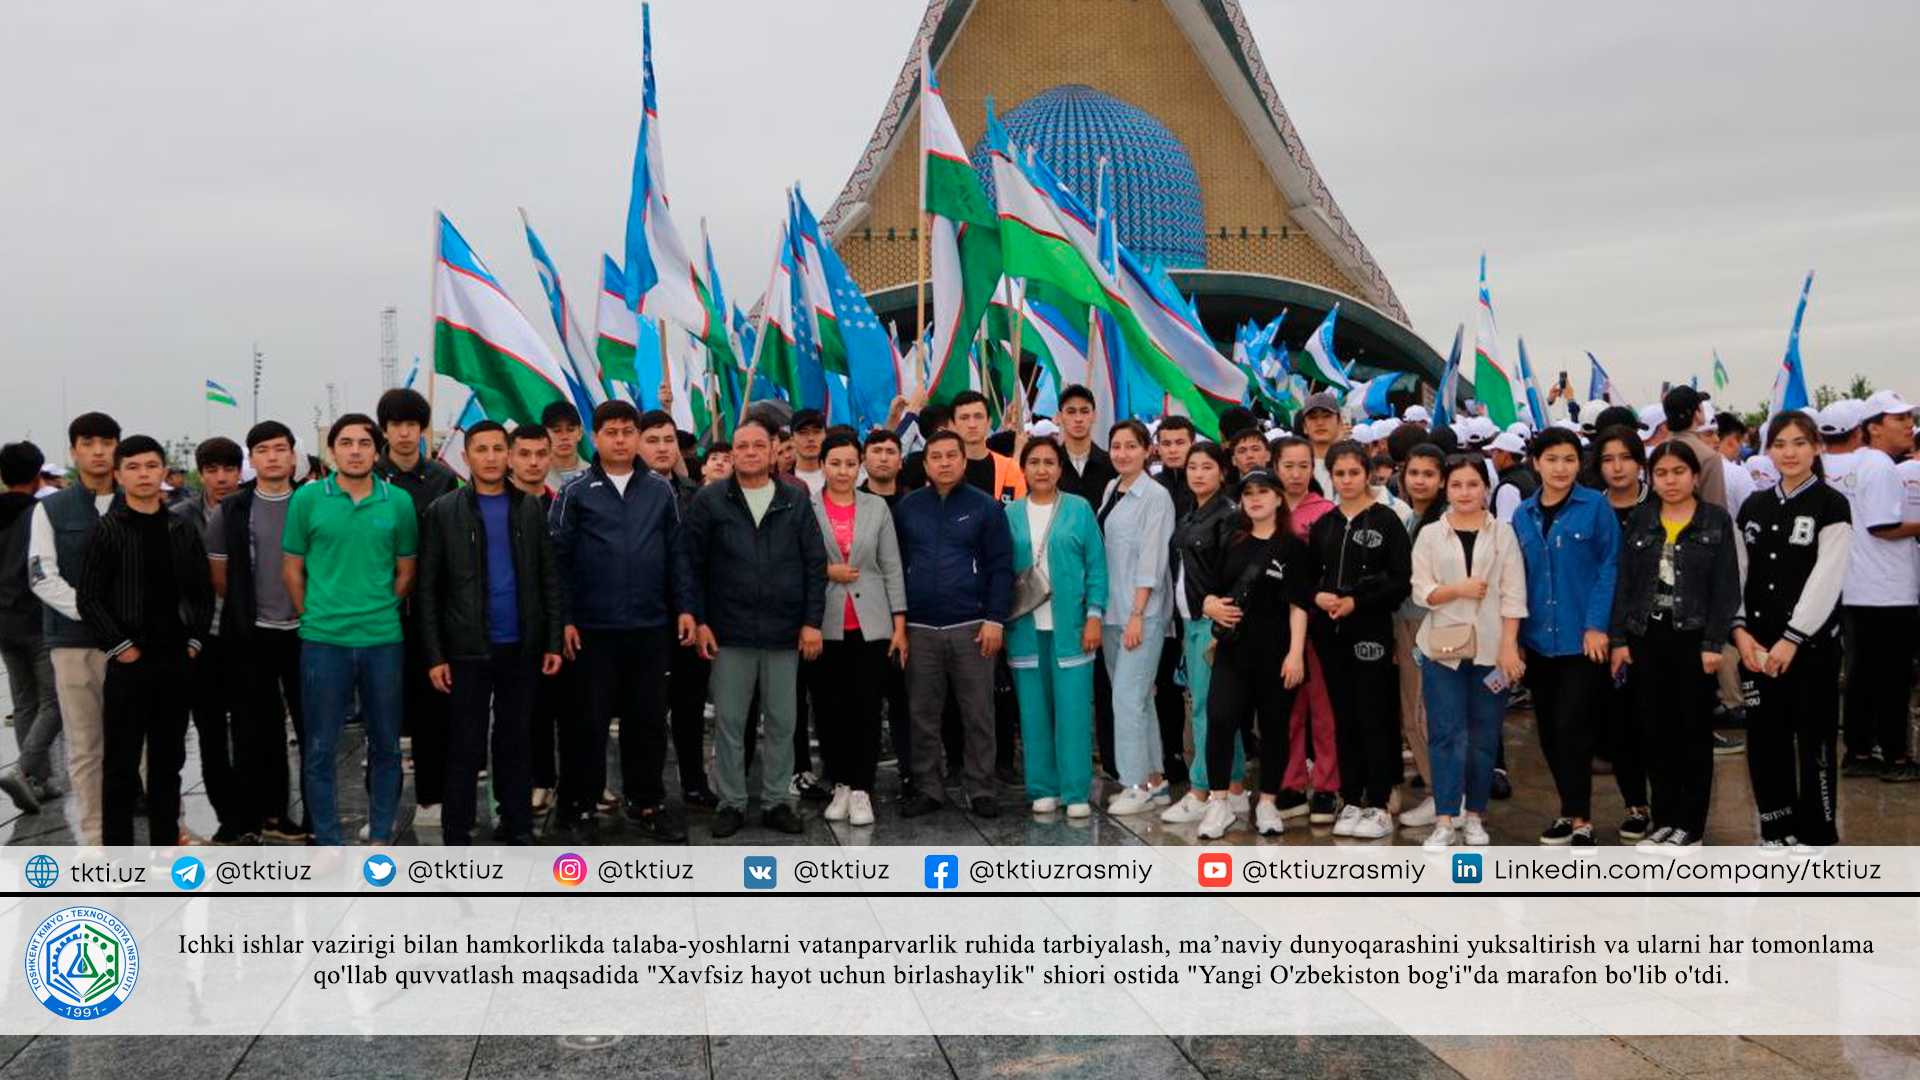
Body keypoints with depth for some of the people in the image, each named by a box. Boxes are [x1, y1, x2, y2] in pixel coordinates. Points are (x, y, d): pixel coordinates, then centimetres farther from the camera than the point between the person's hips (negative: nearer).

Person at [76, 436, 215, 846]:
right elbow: (89, 598, -6)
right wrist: (120, 647, -11)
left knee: (169, 759, 12)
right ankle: (117, 854, 9)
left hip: (176, 661, 4)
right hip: (129, 662, -4)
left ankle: (165, 843, 21)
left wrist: (195, 640, 3)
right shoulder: (107, 530, -4)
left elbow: (203, 592, 12)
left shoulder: (183, 529, 8)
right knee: (122, 763, 2)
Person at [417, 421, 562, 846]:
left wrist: (553, 642, 1)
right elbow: (427, 589, -1)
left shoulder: (530, 507, 6)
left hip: (521, 647, 2)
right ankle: (457, 835, 11)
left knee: (515, 740, 12)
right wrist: (435, 655, -6)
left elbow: (549, 578, 7)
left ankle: (517, 826, 22)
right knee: (465, 746, 3)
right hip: (468, 649, -2)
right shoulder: (443, 511, -1)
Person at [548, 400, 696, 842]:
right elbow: (557, 559, -4)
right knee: (587, 720, 6)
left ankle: (646, 802, 22)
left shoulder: (660, 491, 6)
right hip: (591, 627, -2)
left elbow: (677, 554, 8)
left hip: (650, 626, 3)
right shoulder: (575, 492, -1)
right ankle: (578, 804, 19)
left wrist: (685, 607, 1)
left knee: (648, 719, 10)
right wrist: (564, 619, -9)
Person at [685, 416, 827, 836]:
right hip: (729, 632, -1)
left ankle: (777, 801, 20)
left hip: (785, 632, 1)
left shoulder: (796, 499, 4)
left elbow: (815, 564, 4)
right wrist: (699, 620, -5)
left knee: (781, 722, 8)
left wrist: (812, 621, -2)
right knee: (729, 722, 6)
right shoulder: (709, 500, 0)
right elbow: (692, 564, 0)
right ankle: (731, 802, 18)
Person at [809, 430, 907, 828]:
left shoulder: (877, 507, 6)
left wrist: (900, 624, 1)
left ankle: (861, 790, 7)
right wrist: (825, 572, -13)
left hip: (871, 625, 1)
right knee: (830, 709, 4)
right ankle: (840, 785, 18)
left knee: (867, 708, -1)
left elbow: (892, 568, 6)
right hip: (826, 626, 0)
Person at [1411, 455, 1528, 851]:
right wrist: (1459, 588, -15)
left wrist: (1509, 647, -7)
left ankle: (1474, 815, 17)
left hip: (1490, 648, 0)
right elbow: (1421, 592, 1)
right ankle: (1445, 821, -3)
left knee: (1484, 737, 6)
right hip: (1443, 647, 0)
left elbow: (1513, 595, 0)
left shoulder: (1503, 533, 5)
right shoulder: (1430, 535, 6)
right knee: (1446, 735, -4)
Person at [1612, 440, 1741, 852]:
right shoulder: (1639, 521, 7)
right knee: (1655, 732, 6)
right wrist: (1620, 639, 1)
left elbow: (1726, 586, -4)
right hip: (1647, 637, 3)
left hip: (1693, 638, -3)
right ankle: (1665, 820, 17)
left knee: (1693, 733, 4)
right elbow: (1624, 582, 6)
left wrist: (1714, 643, -11)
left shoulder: (1717, 521, 0)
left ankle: (1690, 826, 12)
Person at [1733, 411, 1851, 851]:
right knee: (1765, 736, 7)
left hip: (1811, 640, -4)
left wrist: (1792, 639, -17)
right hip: (1758, 641, 4)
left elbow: (1826, 579, -12)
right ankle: (1778, 827, 19)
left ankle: (1816, 833, 14)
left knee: (1814, 737, 2)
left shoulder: (1831, 505, -5)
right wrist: (1740, 629, -5)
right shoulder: (1754, 506, 9)